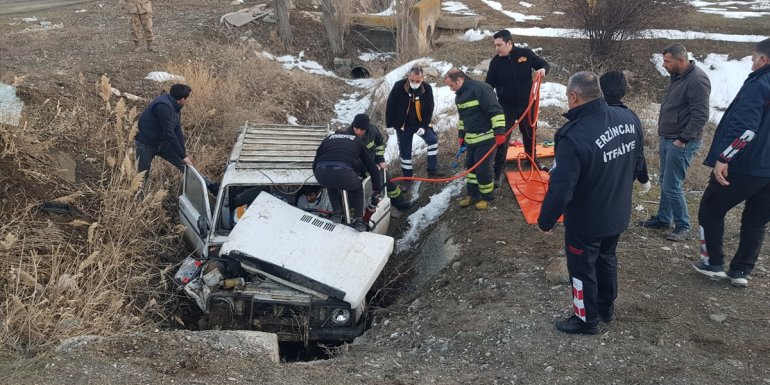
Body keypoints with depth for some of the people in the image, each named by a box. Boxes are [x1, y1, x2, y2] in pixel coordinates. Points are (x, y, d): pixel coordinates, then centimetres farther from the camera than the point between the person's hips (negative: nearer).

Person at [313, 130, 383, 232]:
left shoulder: (328, 138, 34)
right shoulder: (357, 141, 30)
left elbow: (315, 164, 35)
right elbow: (372, 167, 31)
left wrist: (323, 181, 52)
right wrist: (377, 192, 40)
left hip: (321, 173, 2)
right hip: (343, 173, -2)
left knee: (331, 185, 38)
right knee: (357, 187, 31)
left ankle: (336, 212, 31)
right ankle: (358, 220, 21)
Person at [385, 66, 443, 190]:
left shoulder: (427, 88, -13)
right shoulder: (399, 86, -19)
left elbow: (429, 109, -4)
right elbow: (390, 105, -10)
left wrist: (424, 126, -13)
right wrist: (390, 124, -8)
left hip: (420, 123, 1)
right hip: (403, 125, -1)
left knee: (433, 139, -19)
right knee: (405, 152, 4)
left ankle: (432, 170, -9)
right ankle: (407, 178, 20)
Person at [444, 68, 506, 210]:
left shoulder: (480, 88, -20)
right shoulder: (460, 95, 9)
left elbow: (496, 110, -23)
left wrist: (499, 131, -27)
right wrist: (461, 135, 23)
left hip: (486, 138, -9)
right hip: (471, 138, 9)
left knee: (483, 169, -3)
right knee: (470, 166, 14)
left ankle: (487, 197, 15)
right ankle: (473, 194, 27)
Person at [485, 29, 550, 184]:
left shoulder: (526, 54, -11)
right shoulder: (495, 62, -9)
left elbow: (544, 64, 2)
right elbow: (488, 85, -3)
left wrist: (543, 69, -21)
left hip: (526, 104, 1)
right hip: (506, 107, -1)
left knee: (529, 133, 21)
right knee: (502, 138, -3)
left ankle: (532, 159, 45)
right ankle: (497, 171, 5)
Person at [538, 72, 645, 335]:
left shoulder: (574, 137, -34)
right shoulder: (629, 119, -11)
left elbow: (560, 189, -30)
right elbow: (637, 164, 5)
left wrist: (545, 221, -14)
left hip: (586, 222, -7)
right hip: (619, 214, 7)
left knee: (583, 269, 16)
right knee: (607, 259, 28)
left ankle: (586, 320, 34)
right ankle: (607, 308, 48)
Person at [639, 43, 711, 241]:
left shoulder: (697, 80, -19)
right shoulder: (677, 77, 10)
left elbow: (700, 115, -22)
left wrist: (683, 140, -20)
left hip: (682, 143, -9)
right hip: (667, 139, 9)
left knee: (672, 186, -6)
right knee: (665, 182, 17)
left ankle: (683, 228, 6)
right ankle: (663, 218, 31)